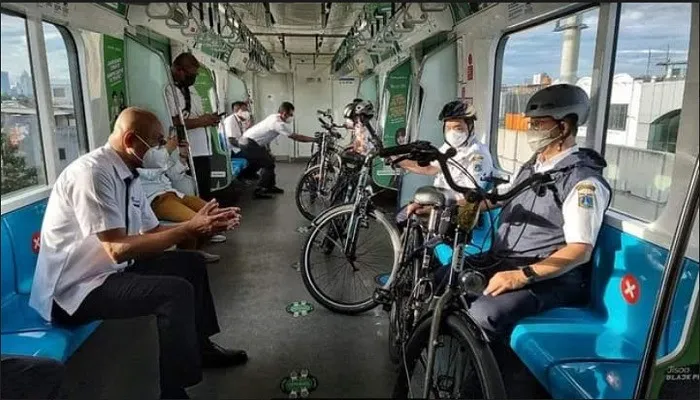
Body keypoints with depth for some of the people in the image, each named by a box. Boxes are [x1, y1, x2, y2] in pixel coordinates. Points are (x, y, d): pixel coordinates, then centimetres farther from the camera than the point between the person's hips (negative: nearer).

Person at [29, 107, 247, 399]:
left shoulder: (128, 175, 4)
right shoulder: (91, 172, -24)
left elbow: (153, 232, 8)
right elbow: (118, 249, -30)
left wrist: (203, 225, -7)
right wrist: (189, 228, -28)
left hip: (109, 270, 10)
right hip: (76, 289, -9)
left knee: (191, 263, 8)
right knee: (177, 292, -24)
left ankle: (201, 346, 23)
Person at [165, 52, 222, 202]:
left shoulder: (191, 90, 19)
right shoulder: (168, 90, -11)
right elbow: (171, 122, -23)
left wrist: (208, 119, 6)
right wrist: (200, 121, -17)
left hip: (203, 150, 9)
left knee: (206, 194, 15)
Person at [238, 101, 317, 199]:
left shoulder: (274, 117, 8)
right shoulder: (278, 123, -21)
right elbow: (296, 137, -20)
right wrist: (315, 139, -16)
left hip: (247, 141, 10)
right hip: (249, 144, -10)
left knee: (268, 160, 16)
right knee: (268, 163, -7)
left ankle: (270, 186, 24)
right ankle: (259, 191, -4)